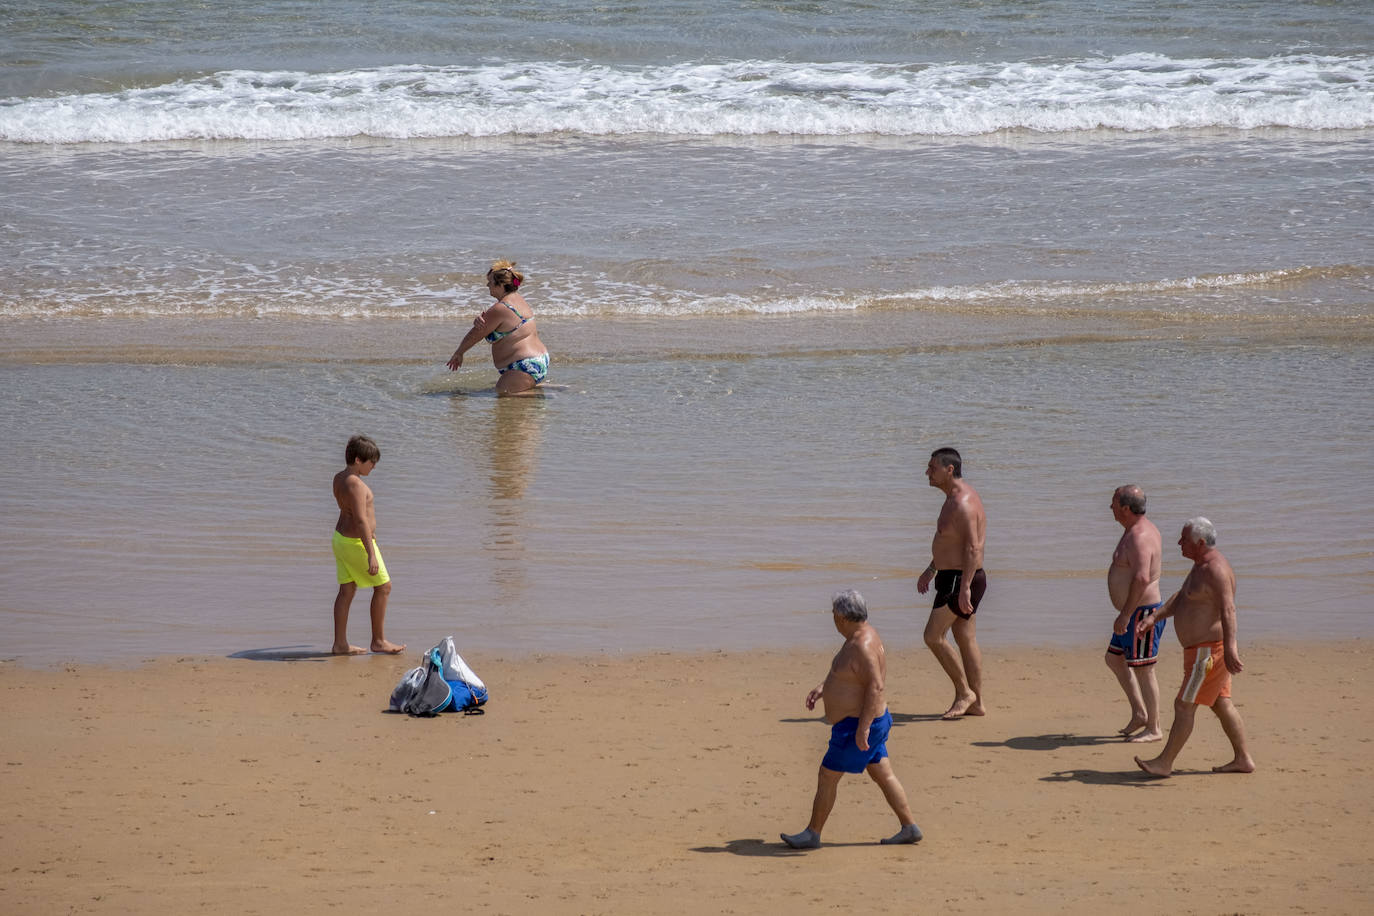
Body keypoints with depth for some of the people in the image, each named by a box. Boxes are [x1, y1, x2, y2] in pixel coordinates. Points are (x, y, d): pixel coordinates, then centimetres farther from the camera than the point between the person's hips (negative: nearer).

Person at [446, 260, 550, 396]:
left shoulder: (499, 309, -18)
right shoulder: (518, 299, 14)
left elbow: (474, 335, -5)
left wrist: (458, 354, 10)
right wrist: (478, 320, -7)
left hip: (523, 368, -11)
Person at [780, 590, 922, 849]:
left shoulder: (863, 646, -24)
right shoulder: (860, 635, 8)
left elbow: (875, 686, -29)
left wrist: (862, 728, -29)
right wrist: (821, 688, 16)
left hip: (856, 725, -10)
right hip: (868, 722, 10)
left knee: (828, 776, 0)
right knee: (883, 775, 13)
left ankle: (813, 834, 9)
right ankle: (910, 828, 16)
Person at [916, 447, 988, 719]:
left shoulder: (963, 504, -20)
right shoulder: (956, 498, 13)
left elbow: (973, 548, -26)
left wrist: (964, 588, -30)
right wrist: (931, 569, 30)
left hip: (960, 579, -10)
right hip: (953, 577, 10)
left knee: (933, 636, -9)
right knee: (965, 638, 12)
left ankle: (964, 692, -2)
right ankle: (976, 703, 15)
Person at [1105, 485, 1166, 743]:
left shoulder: (1139, 537, -22)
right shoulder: (1139, 530, 11)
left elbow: (1142, 578, -31)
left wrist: (1125, 614, -29)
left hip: (1142, 613, -11)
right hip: (1135, 612, 11)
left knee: (1142, 669, -3)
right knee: (1114, 659, 19)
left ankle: (1153, 729, 5)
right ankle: (1139, 714, 24)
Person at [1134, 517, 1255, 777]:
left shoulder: (1215, 570, -21)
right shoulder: (1201, 565, 12)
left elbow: (1228, 610, -31)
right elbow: (1180, 597, 19)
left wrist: (1229, 647, -40)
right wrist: (1153, 618, 7)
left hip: (1209, 648, -11)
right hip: (1202, 647, 11)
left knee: (1184, 706, -4)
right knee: (1221, 705, 14)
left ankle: (1164, 763, 1)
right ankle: (1243, 759, 19)